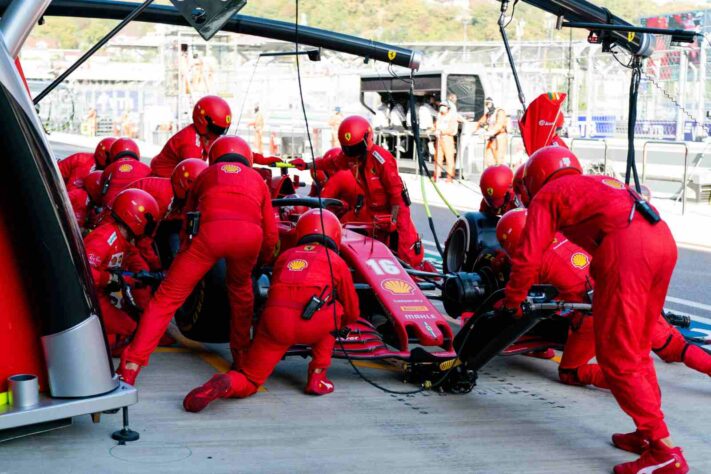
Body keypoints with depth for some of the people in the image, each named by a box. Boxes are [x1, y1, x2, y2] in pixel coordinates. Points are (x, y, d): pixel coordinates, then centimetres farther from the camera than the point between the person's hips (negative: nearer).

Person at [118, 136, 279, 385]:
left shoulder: (206, 174, 36)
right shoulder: (257, 178, 35)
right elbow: (271, 234, 31)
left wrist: (186, 250, 56)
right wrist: (262, 263, 49)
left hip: (210, 229, -1)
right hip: (250, 233, 1)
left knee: (168, 297, 4)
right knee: (240, 289, 30)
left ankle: (131, 367, -2)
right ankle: (241, 355, 34)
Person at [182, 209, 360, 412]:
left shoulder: (285, 256, 30)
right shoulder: (337, 261, 22)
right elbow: (352, 313, 30)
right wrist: (339, 324, 53)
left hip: (274, 321, 3)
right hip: (311, 322, -2)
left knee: (248, 382, 16)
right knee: (333, 313, 31)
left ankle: (224, 384, -18)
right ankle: (317, 377, 21)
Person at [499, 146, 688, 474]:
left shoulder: (546, 195, 16)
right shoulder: (600, 183, 36)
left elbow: (528, 257, 9)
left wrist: (512, 302, 24)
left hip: (625, 248, -8)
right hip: (663, 238, 8)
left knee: (616, 357, -1)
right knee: (638, 350, 20)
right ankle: (648, 431, 25)